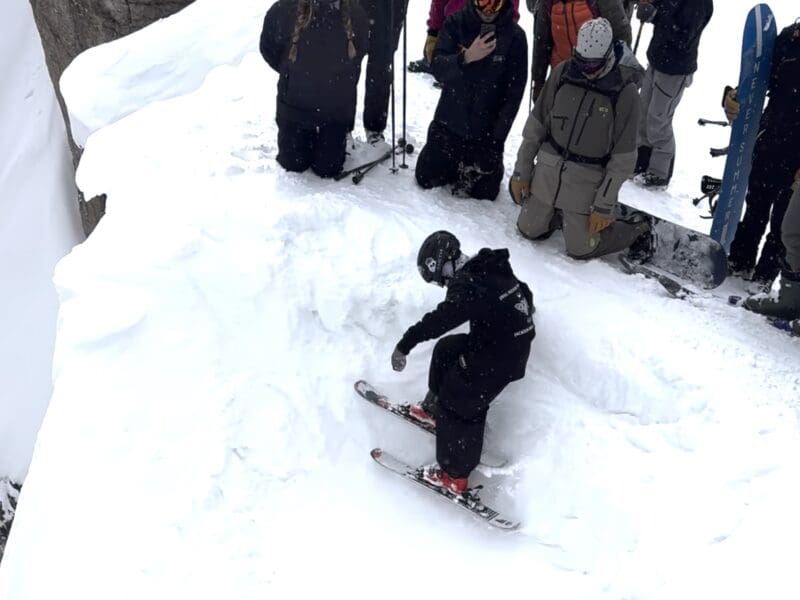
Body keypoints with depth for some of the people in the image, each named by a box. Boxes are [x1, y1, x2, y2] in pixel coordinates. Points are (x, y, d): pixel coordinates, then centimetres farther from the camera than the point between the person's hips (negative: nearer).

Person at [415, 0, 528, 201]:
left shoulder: (515, 36, -12)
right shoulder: (456, 23, -9)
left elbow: (514, 93, -10)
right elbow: (438, 68, -14)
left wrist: (498, 137, -13)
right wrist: (465, 58, -33)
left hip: (486, 132, -1)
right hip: (448, 123, 2)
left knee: (484, 192, 5)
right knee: (426, 179, 8)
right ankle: (459, 165, 36)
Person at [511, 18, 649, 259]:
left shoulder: (625, 92, -17)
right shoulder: (563, 73, -7)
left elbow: (623, 158, -13)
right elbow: (536, 125, 2)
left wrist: (604, 206, -13)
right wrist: (521, 171, 3)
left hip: (588, 180, -4)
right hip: (548, 168, 4)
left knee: (580, 249, 2)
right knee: (529, 230, 11)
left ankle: (638, 229, 24)